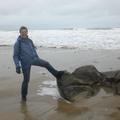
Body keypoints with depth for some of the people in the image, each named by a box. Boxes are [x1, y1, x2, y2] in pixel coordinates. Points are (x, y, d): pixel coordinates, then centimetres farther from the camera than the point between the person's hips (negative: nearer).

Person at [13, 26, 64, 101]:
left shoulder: (30, 41, 6)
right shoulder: (18, 43, -10)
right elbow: (15, 56, -9)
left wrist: (38, 60, 21)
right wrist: (17, 66, -18)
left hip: (34, 59, 5)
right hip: (25, 63, -4)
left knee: (46, 64, -7)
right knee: (26, 80, 3)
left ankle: (57, 74, 13)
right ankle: (23, 95, 22)